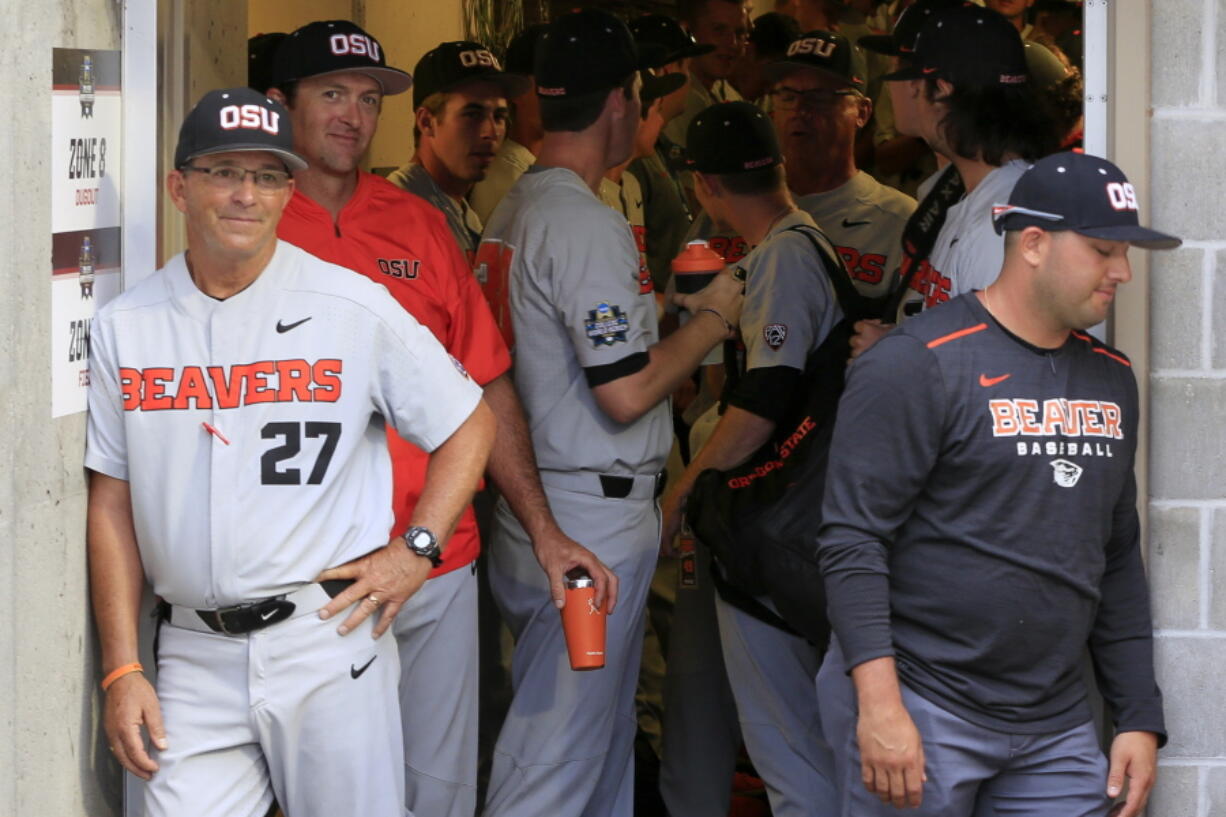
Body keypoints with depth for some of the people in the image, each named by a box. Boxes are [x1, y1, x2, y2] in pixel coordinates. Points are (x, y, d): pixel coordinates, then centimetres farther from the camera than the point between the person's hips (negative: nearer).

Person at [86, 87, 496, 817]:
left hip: (328, 641, -2)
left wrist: (415, 551, -4)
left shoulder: (354, 306, -1)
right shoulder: (125, 326, 7)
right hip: (193, 654, 2)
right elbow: (113, 500, 8)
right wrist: (122, 668, 4)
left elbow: (470, 425, 8)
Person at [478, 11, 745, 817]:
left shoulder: (511, 214, 11)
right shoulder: (590, 227, -19)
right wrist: (710, 321, -6)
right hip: (593, 516, -10)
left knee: (605, 738, 18)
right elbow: (625, 393, -20)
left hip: (534, 502, 10)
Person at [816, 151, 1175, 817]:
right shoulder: (919, 364, -9)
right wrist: (878, 704, -21)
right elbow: (852, 538, -14)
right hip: (920, 711, -6)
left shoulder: (1110, 377, 14)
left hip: (1056, 729, 6)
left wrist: (1140, 718, 13)